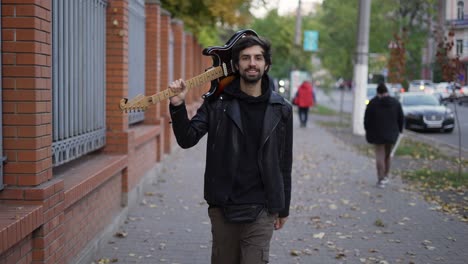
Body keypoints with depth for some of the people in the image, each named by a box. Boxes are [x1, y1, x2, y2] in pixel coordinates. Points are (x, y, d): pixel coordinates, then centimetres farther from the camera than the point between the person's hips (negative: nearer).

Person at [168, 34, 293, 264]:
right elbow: (187, 139, -7)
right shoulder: (217, 102, 0)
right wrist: (178, 106, -24)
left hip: (261, 211, -1)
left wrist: (283, 208, 9)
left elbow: (284, 163, 6)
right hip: (222, 207, 1)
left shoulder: (281, 109, 1)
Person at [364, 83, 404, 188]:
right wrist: (399, 130, 15)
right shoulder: (395, 103, 2)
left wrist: (368, 130, 8)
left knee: (380, 156, -2)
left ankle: (381, 180, -9)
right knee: (387, 155, 17)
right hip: (391, 134, 3)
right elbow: (401, 118, 6)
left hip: (377, 134, -3)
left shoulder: (373, 103, -7)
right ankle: (386, 177, 25)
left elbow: (367, 118, -4)